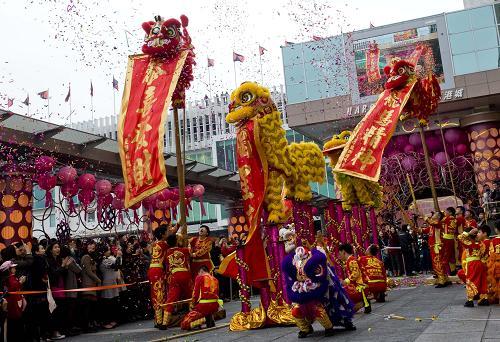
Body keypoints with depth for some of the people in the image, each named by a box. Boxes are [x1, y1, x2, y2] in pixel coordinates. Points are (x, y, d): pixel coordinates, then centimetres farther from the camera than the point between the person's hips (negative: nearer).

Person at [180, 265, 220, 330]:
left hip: (204, 305, -6)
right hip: (215, 306, 6)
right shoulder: (215, 279, 19)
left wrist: (192, 305, 16)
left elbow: (195, 293, 1)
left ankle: (205, 319, -15)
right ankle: (210, 318, 9)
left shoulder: (199, 277, 4)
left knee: (184, 325, 0)